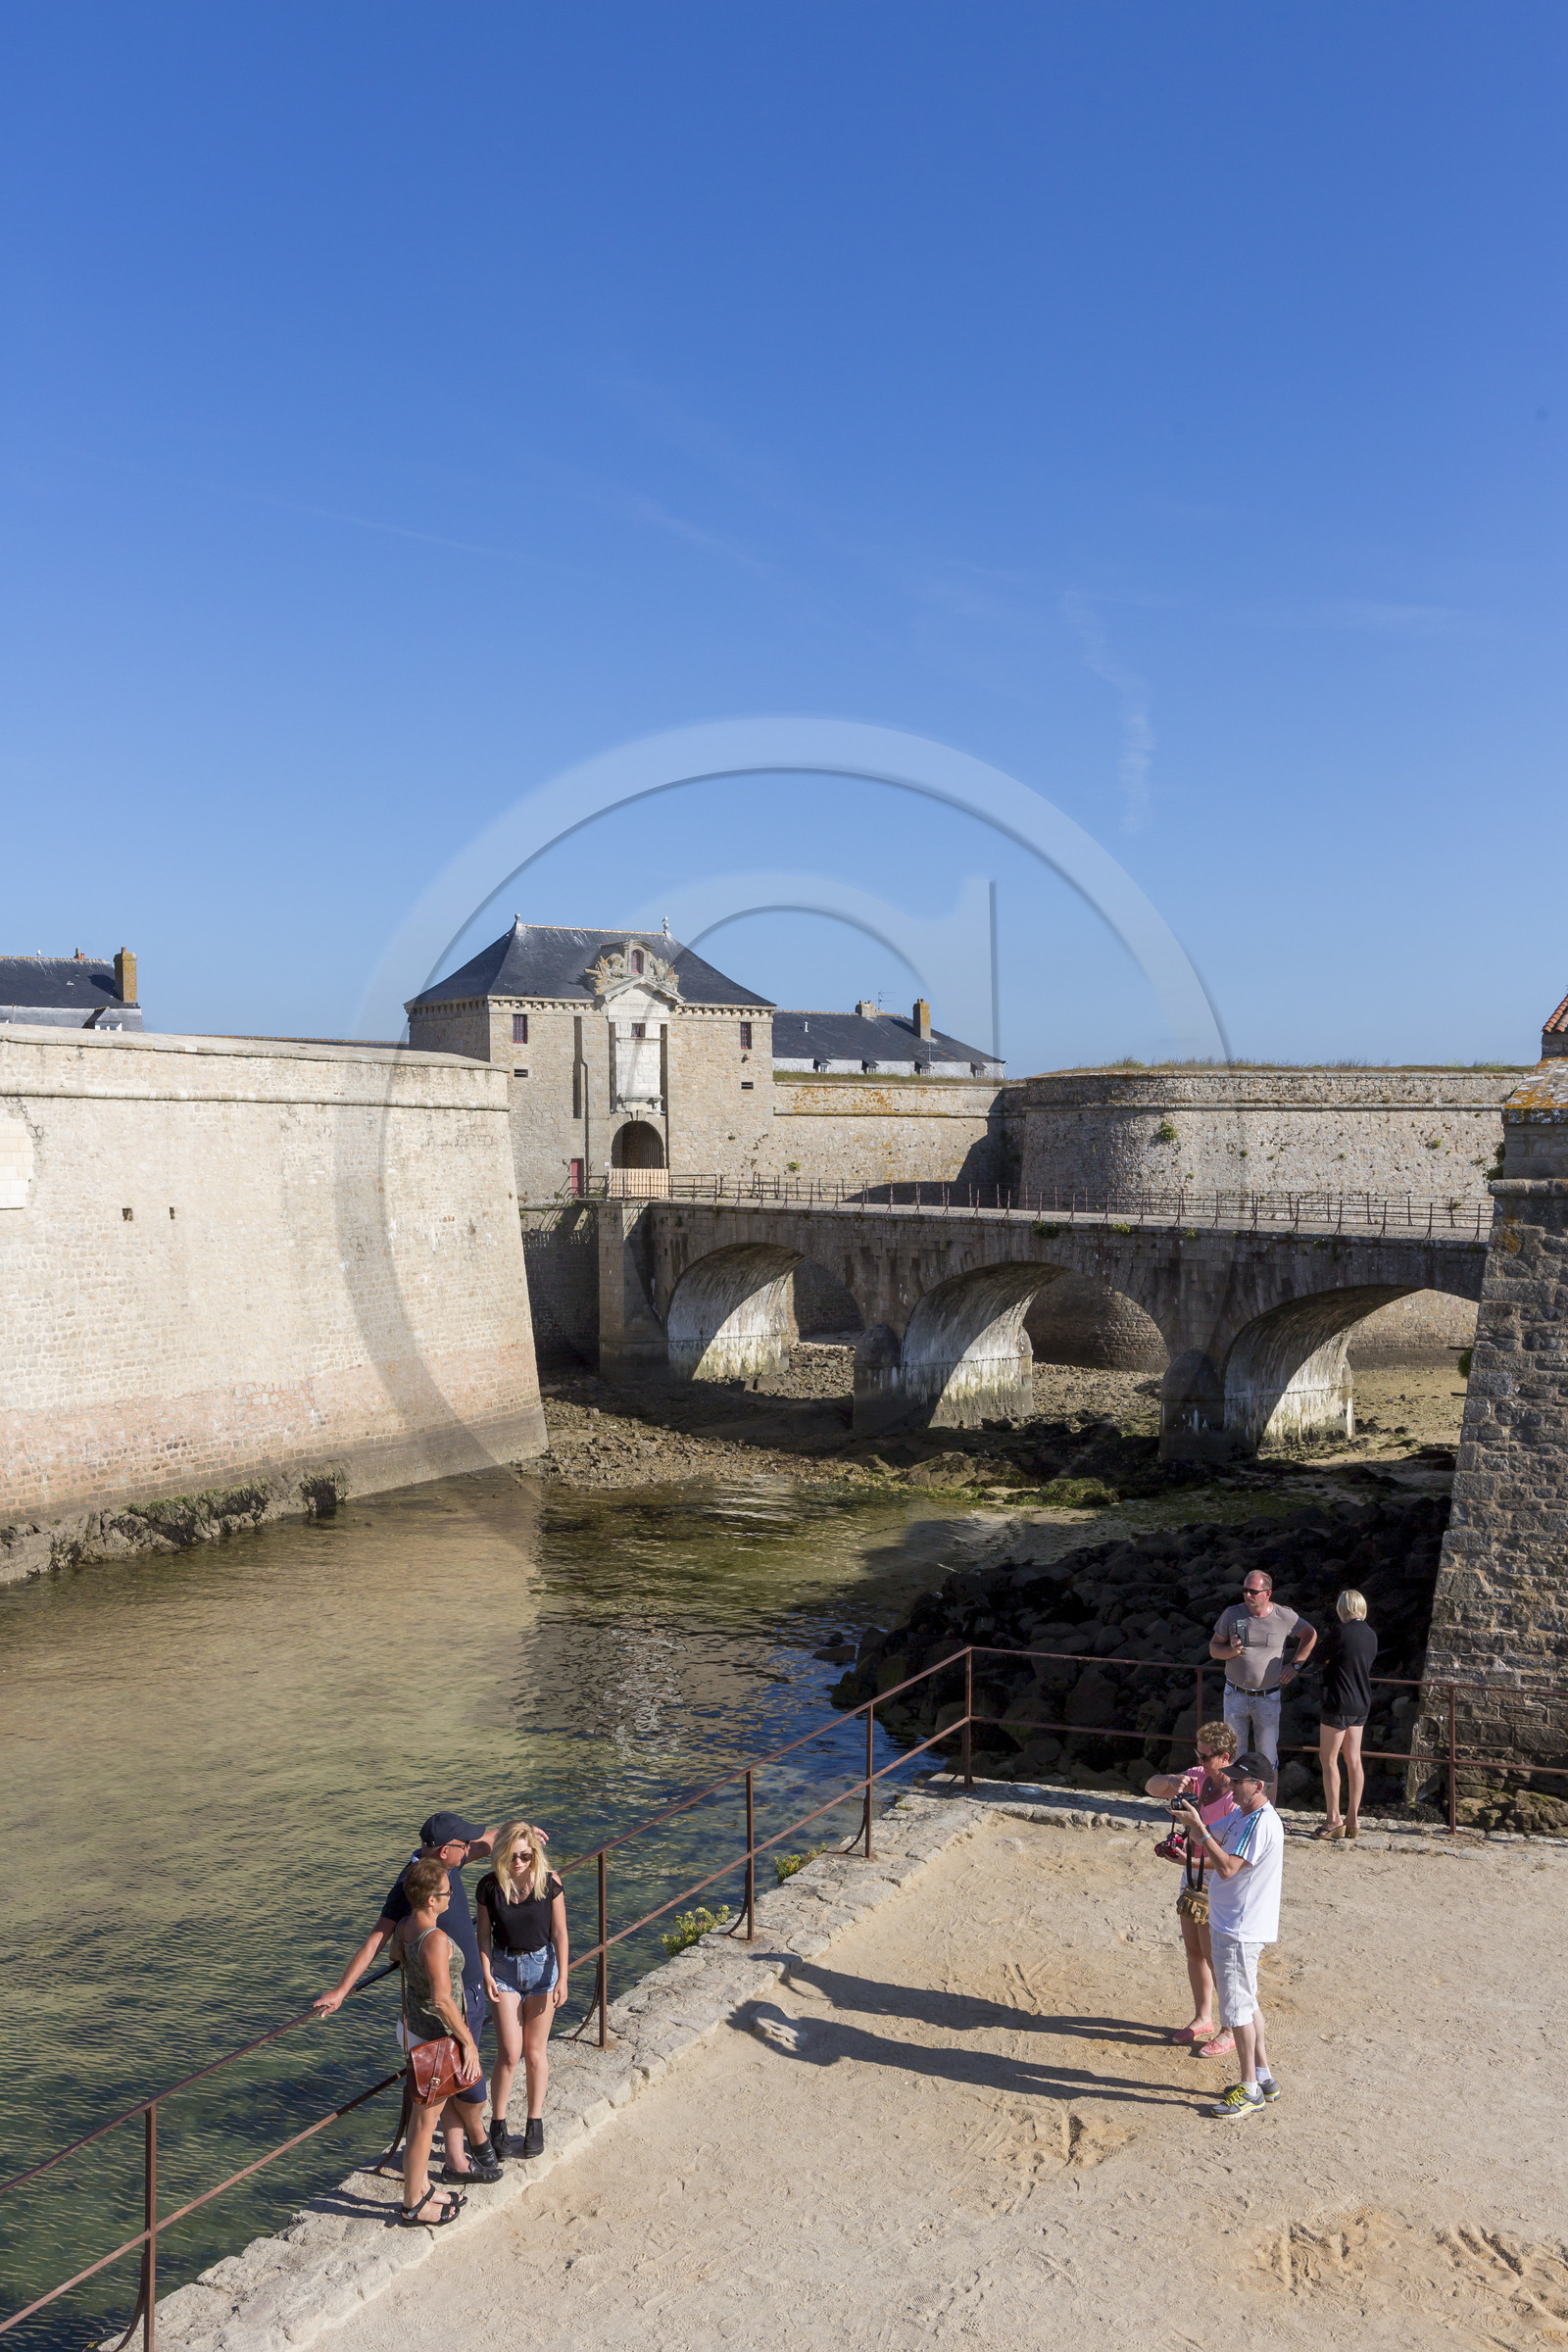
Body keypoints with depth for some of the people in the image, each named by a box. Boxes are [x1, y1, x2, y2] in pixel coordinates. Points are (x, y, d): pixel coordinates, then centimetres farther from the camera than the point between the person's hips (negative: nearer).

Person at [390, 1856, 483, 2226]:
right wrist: (468, 2041, -23)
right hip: (435, 2039, -9)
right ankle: (412, 2206, 21)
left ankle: (421, 2189, 37)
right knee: (424, 2123, 7)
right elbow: (442, 2000, -32)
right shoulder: (435, 1939, -30)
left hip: (414, 2029, 9)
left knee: (422, 2117, 22)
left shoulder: (403, 1927, -3)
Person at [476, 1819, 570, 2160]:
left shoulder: (549, 1883, -14)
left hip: (542, 1965, 0)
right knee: (509, 2053, -4)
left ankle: (535, 2123, 24)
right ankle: (497, 2125, 14)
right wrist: (486, 1975, -9)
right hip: (504, 1968, 0)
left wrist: (562, 1979, -9)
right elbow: (484, 1934, -2)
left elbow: (559, 1933, -7)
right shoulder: (489, 1886, -12)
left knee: (535, 2052, 8)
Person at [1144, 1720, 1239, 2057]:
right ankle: (1203, 2018, 34)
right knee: (1193, 1953, 18)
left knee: (1216, 1959, 2)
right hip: (1193, 1879, 8)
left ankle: (1231, 2031, 17)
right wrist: (1172, 1781, -18)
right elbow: (1151, 1786, 3)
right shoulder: (1199, 1777, 0)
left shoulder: (1236, 1796, -24)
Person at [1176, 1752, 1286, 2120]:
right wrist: (1190, 1818, -6)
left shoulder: (1262, 1823, -23)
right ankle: (1263, 2078, 28)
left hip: (1242, 1930, -10)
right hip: (1228, 1923, 10)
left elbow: (1227, 1868, -28)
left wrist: (1199, 1830, -28)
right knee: (1245, 2002, 18)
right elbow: (1208, 1836, 14)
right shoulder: (1242, 1815, 9)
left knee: (1237, 2007, -2)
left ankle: (1250, 2092, 7)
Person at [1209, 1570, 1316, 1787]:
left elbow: (1310, 1635, 12)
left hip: (1268, 1698, -1)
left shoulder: (1285, 1617, -7)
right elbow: (1213, 1649, 2)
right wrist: (1231, 1650, -19)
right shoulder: (1232, 1615, -5)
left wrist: (1295, 1666, 6)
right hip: (1235, 1696, 1)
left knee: (1268, 1760, 2)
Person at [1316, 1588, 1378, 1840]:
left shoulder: (1341, 1632, -15)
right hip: (1362, 1705, 7)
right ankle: (1353, 1820, 14)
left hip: (1339, 1702, -7)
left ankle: (1333, 1820, 1)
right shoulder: (1371, 1635, 6)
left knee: (1328, 1760, 1)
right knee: (1353, 1761, 11)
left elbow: (1325, 1661, -4)